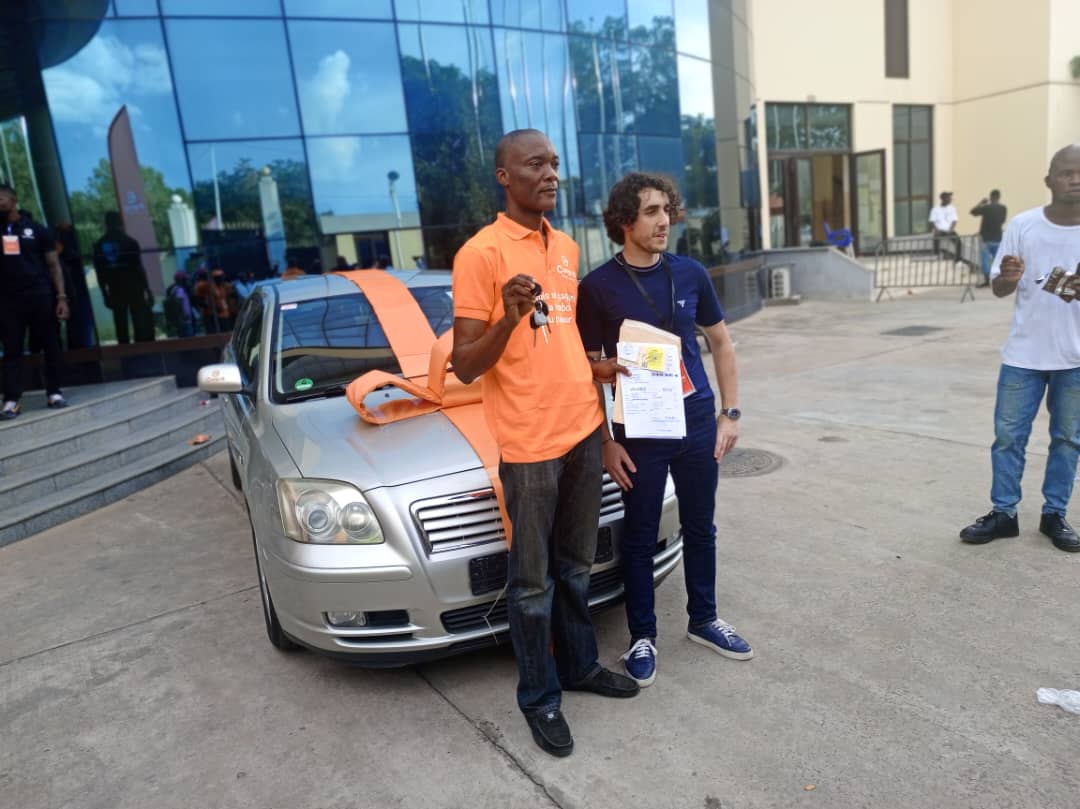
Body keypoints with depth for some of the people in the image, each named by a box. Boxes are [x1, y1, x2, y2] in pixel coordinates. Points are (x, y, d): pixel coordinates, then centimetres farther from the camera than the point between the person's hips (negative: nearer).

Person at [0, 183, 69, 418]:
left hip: (40, 296, -1)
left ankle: (54, 392, 13)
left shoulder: (35, 229, 5)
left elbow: (53, 264, 3)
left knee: (50, 345, 3)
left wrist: (61, 297, -4)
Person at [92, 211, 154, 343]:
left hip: (115, 290, 4)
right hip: (134, 288, -4)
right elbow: (138, 268, -11)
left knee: (121, 325, 7)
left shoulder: (99, 245, 6)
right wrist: (146, 289, -7)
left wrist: (105, 294, 10)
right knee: (142, 324, -3)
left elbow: (100, 273, 5)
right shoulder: (129, 242, -6)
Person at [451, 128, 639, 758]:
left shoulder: (568, 248, 11)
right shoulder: (481, 253, -12)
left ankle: (579, 665, 39)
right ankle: (540, 699, 26)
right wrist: (508, 319, -30)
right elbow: (465, 367, -13)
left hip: (584, 430, 7)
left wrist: (596, 366, 6)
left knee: (576, 566, 21)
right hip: (529, 444, -7)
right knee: (533, 581, 8)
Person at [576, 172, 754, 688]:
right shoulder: (598, 287, -9)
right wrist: (605, 441, -9)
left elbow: (721, 343, 10)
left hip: (698, 424, 4)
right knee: (640, 537, 9)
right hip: (639, 433, -3)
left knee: (700, 528, 16)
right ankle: (642, 637, 26)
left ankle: (703, 620, 36)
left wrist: (730, 412, 4)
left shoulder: (690, 274, 1)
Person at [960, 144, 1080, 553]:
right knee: (1008, 435, 5)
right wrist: (1007, 278, -23)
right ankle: (1003, 513, 17)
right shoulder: (1023, 225, -4)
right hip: (1023, 354, -1)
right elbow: (998, 289, 0)